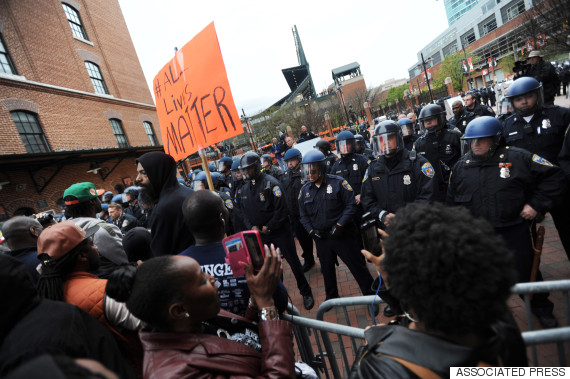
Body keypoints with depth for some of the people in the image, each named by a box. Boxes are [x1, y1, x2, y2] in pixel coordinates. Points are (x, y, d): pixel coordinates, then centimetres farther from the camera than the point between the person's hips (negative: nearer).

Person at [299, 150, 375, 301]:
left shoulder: (338, 183, -11)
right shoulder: (305, 189, 3)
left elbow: (351, 205, -11)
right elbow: (303, 215, 10)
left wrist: (339, 225, -17)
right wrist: (311, 231, -2)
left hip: (342, 235, -4)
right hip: (321, 237, 5)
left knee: (357, 265, 5)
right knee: (327, 269, 20)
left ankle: (370, 294, 26)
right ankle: (331, 297, 42)